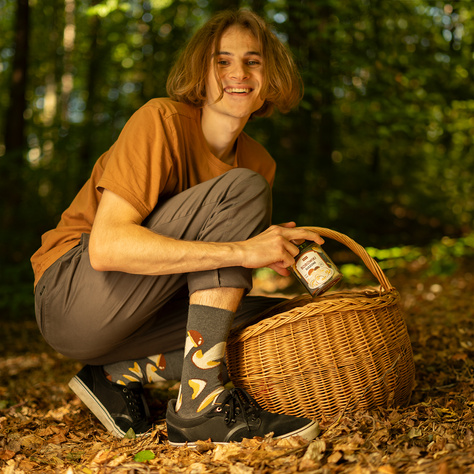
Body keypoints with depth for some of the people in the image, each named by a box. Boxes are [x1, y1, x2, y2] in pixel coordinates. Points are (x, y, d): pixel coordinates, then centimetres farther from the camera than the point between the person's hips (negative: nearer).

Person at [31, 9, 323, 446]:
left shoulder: (259, 162, 5)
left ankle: (119, 374, -2)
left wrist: (276, 250, -11)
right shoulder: (162, 121, -16)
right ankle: (200, 405, -26)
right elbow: (106, 246, -28)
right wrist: (240, 250, -31)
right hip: (70, 296, -7)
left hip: (138, 315, 7)